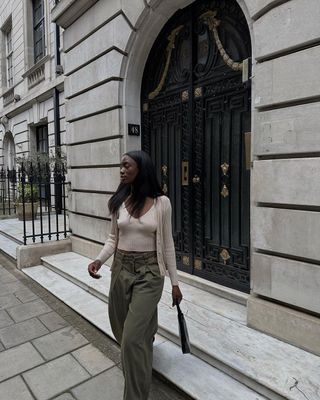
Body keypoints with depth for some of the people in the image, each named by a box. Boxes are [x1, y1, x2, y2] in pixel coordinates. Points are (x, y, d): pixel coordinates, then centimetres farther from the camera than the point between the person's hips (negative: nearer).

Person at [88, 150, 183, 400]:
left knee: (133, 337, -5)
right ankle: (146, 343, 56)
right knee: (122, 330, 20)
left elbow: (167, 244, -3)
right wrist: (99, 260, -10)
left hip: (149, 272, -4)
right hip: (121, 269, 4)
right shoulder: (119, 201, 0)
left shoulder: (161, 203, -9)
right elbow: (113, 239, 8)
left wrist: (175, 282, 0)